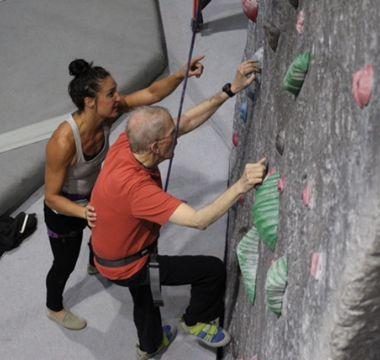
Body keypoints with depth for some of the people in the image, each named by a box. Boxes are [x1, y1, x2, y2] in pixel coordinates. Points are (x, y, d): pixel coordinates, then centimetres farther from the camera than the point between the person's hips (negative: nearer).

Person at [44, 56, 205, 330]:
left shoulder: (107, 114, -26)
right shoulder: (64, 141, -43)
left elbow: (152, 94, -21)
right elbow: (52, 197, -32)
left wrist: (181, 74, -38)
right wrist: (83, 212, -48)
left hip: (94, 195, 7)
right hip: (64, 209, -6)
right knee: (65, 264, 18)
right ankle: (54, 308, 51)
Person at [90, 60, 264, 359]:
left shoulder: (128, 143, -19)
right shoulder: (134, 186, -43)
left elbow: (187, 122, -12)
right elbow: (199, 220, -44)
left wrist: (231, 90, -16)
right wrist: (241, 186, -50)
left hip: (110, 252, 8)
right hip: (127, 267, -8)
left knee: (144, 297, 36)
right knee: (213, 270, -1)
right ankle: (197, 322, 28)